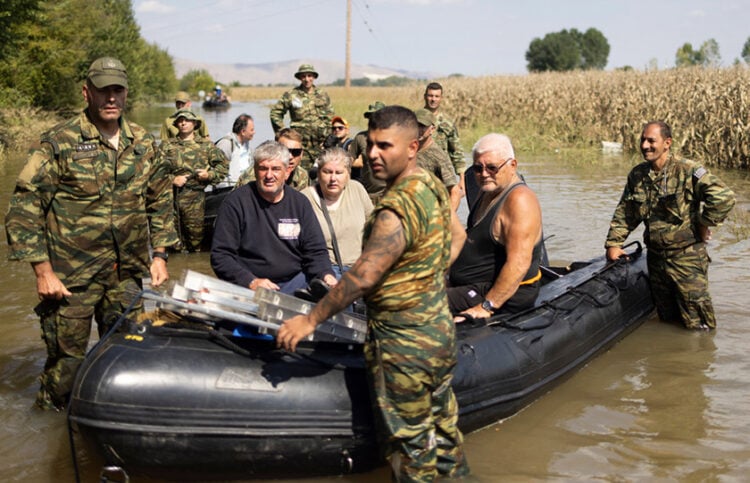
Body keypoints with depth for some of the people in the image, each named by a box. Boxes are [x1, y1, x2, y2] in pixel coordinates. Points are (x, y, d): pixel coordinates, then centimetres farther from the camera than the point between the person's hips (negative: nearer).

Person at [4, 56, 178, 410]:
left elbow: (160, 201, 17)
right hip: (71, 279, -4)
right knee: (68, 363, 2)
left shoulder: (143, 143, 7)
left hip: (129, 275, 4)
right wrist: (43, 272, -12)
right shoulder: (59, 143, -8)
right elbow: (23, 210, -8)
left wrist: (159, 255, 11)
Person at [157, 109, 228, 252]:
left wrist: (209, 175, -2)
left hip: (195, 196, -1)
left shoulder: (206, 145, 13)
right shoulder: (167, 146, 12)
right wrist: (172, 179, -10)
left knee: (195, 233, -5)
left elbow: (224, 165, 13)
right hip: (171, 195, 1)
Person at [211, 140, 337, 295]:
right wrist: (251, 282, -21)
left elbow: (315, 251, 11)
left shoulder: (299, 202, 10)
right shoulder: (236, 202, -3)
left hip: (295, 281, 5)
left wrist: (326, 275, -11)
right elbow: (220, 255, -7)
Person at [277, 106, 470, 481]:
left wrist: (310, 320, -21)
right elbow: (456, 234, 19)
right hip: (439, 327, 9)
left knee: (408, 437, 8)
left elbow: (362, 278, -29)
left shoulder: (396, 209, -28)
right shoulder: (432, 185, 2)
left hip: (403, 342, -9)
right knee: (442, 424, 24)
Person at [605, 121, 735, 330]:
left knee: (698, 325, 0)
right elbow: (624, 213, 13)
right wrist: (613, 243, 7)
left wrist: (703, 224, -14)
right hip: (656, 257, 6)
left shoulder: (688, 171, -14)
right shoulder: (637, 175, 5)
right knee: (667, 319, 17)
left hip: (687, 258, -5)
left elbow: (724, 197, -22)